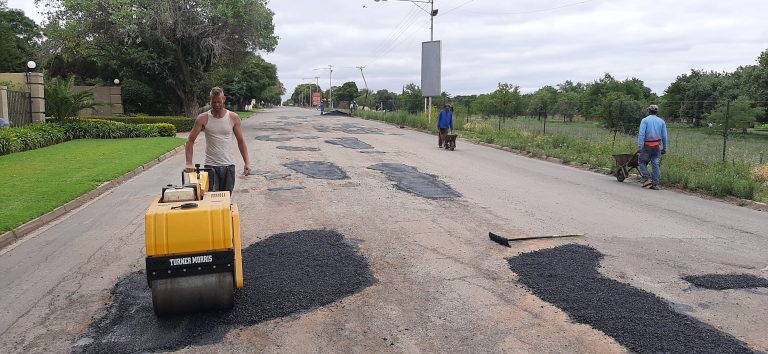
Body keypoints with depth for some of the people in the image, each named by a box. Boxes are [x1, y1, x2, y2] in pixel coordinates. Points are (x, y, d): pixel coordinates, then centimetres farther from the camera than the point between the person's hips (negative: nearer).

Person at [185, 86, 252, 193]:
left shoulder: (233, 117, 1)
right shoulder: (203, 118, -3)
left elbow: (240, 141, 6)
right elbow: (190, 141, -2)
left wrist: (247, 162, -2)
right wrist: (189, 163, -14)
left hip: (229, 165, 1)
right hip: (210, 166, -1)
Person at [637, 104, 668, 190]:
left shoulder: (645, 120, -3)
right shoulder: (661, 121, 10)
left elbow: (641, 134, -12)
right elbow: (664, 136, 8)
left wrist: (639, 146, -14)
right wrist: (664, 148, 14)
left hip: (647, 146, -4)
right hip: (657, 146, 4)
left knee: (642, 161, 11)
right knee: (656, 164, 4)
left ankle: (646, 179, -1)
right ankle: (655, 184, 3)